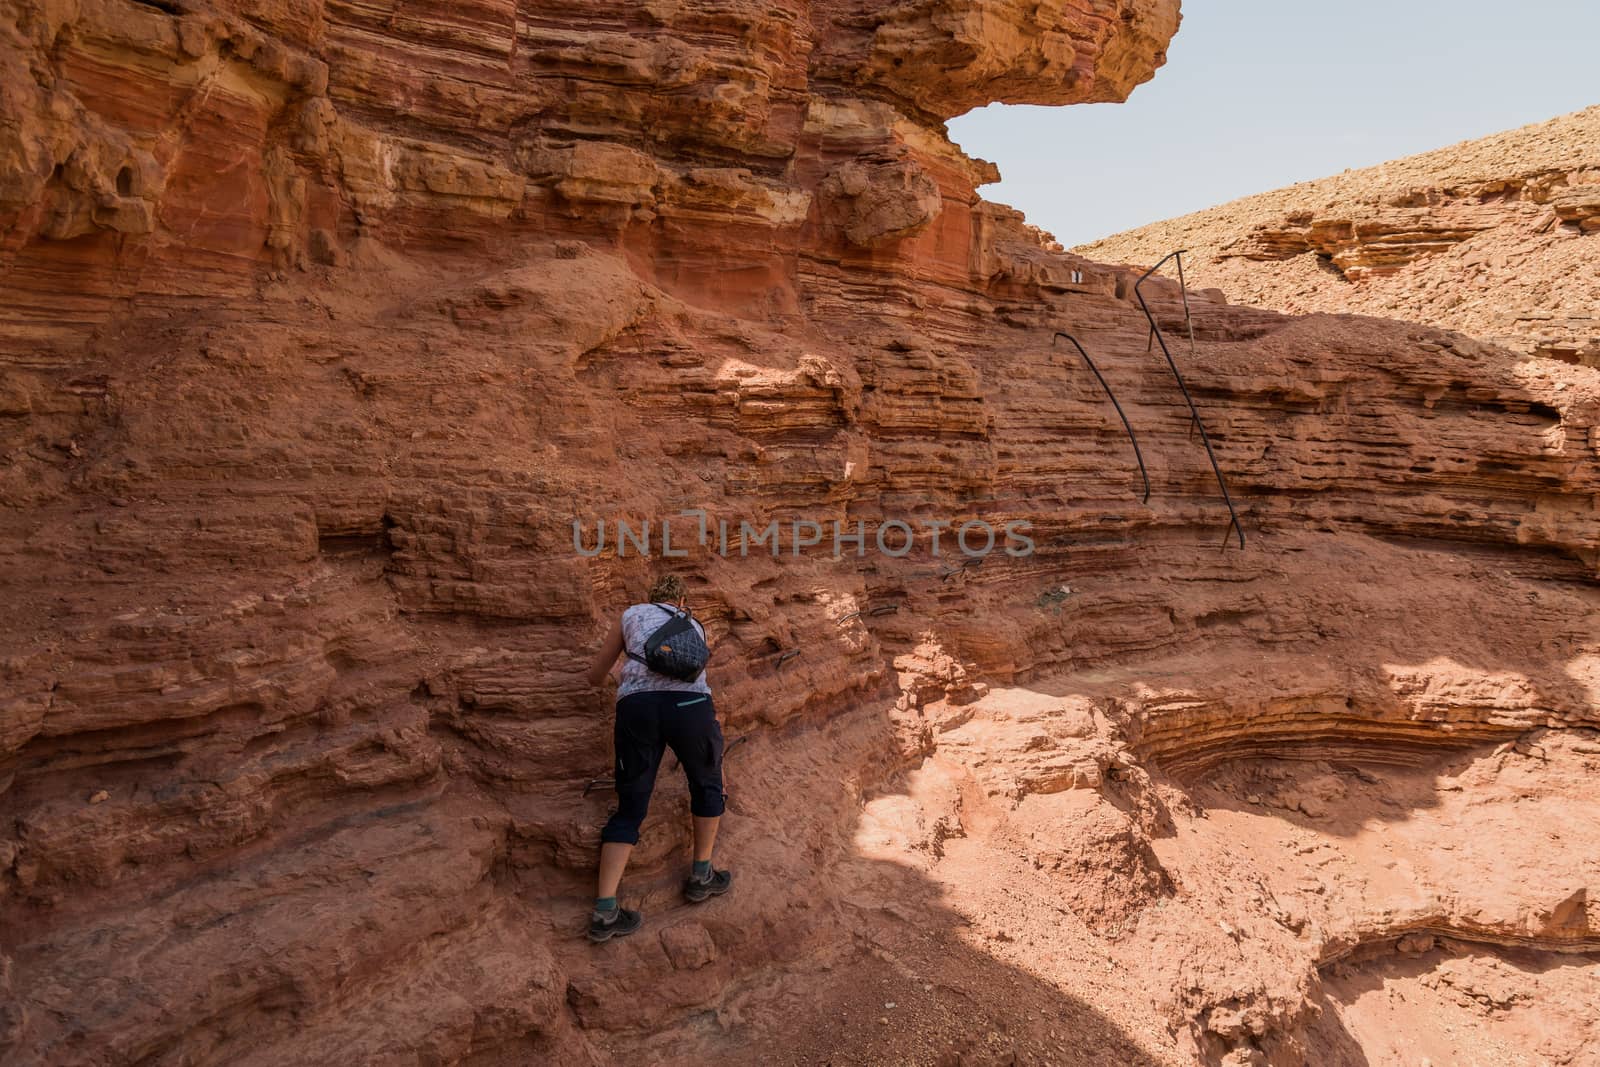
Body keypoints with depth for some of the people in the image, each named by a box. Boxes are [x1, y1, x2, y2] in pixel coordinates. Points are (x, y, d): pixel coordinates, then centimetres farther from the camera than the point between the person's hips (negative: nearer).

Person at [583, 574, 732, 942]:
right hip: (690, 705, 0)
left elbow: (596, 676, 32)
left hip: (637, 707, 0)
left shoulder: (631, 615, 27)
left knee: (629, 809, 14)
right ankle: (701, 877, 35)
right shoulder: (695, 627, 32)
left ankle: (604, 912, 7)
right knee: (707, 786, 28)